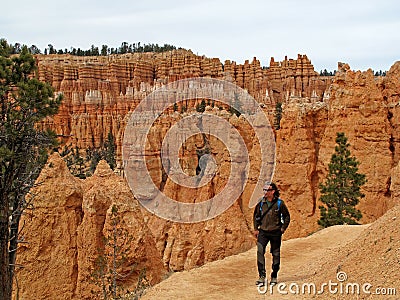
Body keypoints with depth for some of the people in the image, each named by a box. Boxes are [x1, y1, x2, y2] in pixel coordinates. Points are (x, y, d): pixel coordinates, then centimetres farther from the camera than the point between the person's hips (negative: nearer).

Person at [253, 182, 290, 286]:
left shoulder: (279, 203, -6)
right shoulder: (261, 202, 1)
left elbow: (287, 216, 5)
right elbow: (256, 215, 14)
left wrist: (283, 228, 0)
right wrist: (256, 229, 10)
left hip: (275, 233, -2)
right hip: (263, 232, 2)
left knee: (276, 254, 7)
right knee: (260, 252, -14)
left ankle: (274, 277, 20)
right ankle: (262, 276, -11)